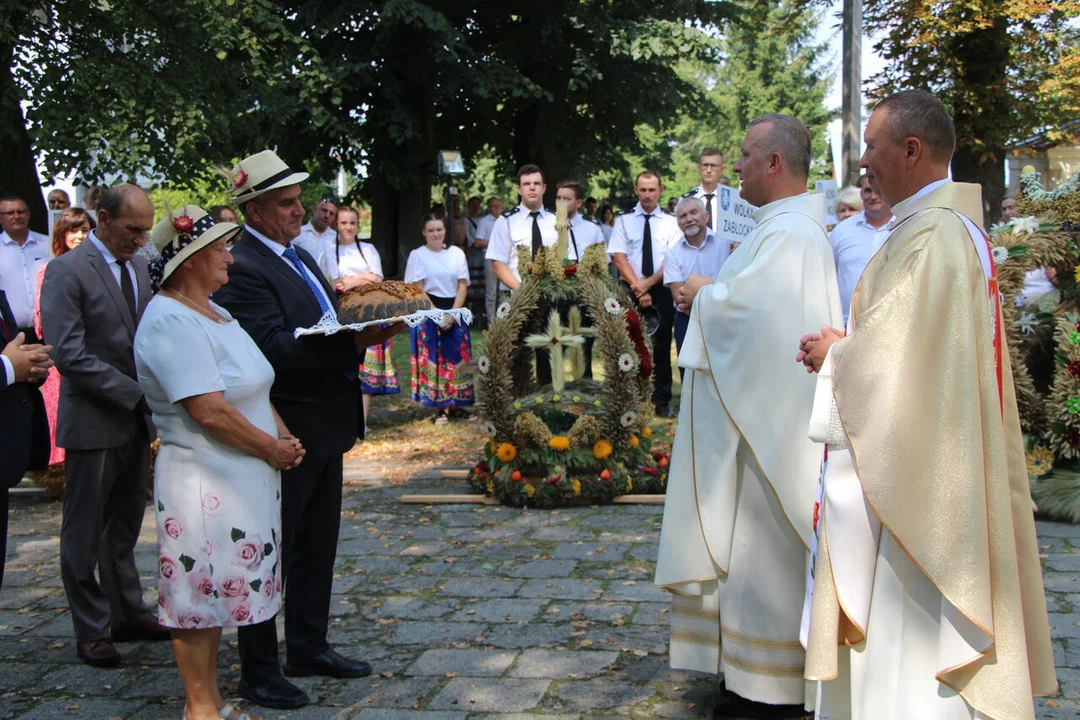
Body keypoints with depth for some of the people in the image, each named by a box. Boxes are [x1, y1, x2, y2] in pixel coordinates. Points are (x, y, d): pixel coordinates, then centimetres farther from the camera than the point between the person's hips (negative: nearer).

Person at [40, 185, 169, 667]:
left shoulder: (139, 266, 9)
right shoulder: (67, 271, -13)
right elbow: (69, 354, -19)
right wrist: (137, 392, -20)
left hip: (135, 417, 7)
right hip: (93, 420, -7)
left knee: (125, 525, 16)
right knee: (85, 533, 6)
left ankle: (127, 614, 28)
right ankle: (92, 631, 16)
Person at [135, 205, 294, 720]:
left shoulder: (211, 311, 13)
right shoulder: (170, 321, -18)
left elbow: (253, 388, 17)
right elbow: (211, 412, -24)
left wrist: (283, 434, 1)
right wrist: (272, 449, -12)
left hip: (240, 478, 9)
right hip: (203, 482, -9)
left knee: (217, 591, 16)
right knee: (198, 593, 3)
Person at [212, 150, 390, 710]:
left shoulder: (298, 255, 12)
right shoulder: (241, 267, -18)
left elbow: (326, 322, 17)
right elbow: (273, 348, -27)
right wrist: (354, 343, -30)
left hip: (324, 427, 9)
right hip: (282, 436, -9)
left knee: (318, 547, 19)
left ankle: (309, 648, 35)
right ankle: (258, 673, 18)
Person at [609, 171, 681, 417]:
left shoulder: (671, 222, 2)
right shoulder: (624, 220, 2)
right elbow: (618, 257, -4)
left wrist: (648, 283, -15)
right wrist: (638, 287, -13)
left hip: (661, 290, 0)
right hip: (630, 290, 0)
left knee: (661, 346, 4)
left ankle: (662, 401, 10)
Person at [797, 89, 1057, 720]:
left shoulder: (932, 236, -21)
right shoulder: (956, 226, 12)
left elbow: (896, 360, -23)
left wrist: (834, 355, -5)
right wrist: (847, 349, 7)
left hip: (912, 475, -10)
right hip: (930, 464, 10)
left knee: (904, 638, 0)